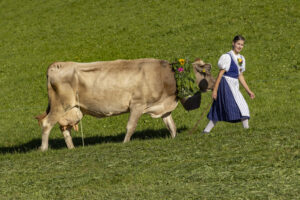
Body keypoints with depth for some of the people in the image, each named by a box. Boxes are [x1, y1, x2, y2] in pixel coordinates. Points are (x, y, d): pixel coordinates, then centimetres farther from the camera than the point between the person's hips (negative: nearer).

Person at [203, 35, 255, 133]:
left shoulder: (241, 59, 15)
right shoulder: (227, 57, -10)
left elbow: (240, 76, 20)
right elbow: (221, 73, -12)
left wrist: (248, 91, 19)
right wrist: (215, 89, -14)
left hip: (234, 86, 8)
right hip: (226, 84, -8)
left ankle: (207, 130, 14)